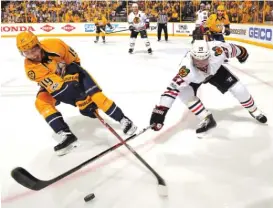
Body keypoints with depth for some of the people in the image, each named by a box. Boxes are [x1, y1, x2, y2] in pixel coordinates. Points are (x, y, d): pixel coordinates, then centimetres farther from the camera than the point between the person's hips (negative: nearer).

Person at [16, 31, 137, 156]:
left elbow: (74, 59, -8)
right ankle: (67, 135, -25)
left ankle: (123, 120, -2)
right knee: (41, 102, -24)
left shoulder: (54, 45, -27)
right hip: (52, 85, 1)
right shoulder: (31, 68, -27)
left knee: (95, 95, -16)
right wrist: (80, 100, -37)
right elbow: (54, 85, -33)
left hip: (71, 74, -1)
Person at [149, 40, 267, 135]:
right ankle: (207, 120, -5)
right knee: (184, 94, -25)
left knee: (238, 88, -5)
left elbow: (230, 49, -18)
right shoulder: (187, 68, -45)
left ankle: (253, 111, 27)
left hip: (215, 69, 1)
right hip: (194, 78, -1)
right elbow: (173, 87, -49)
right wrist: (160, 110, -55)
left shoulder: (217, 50, -40)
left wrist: (241, 52, 5)